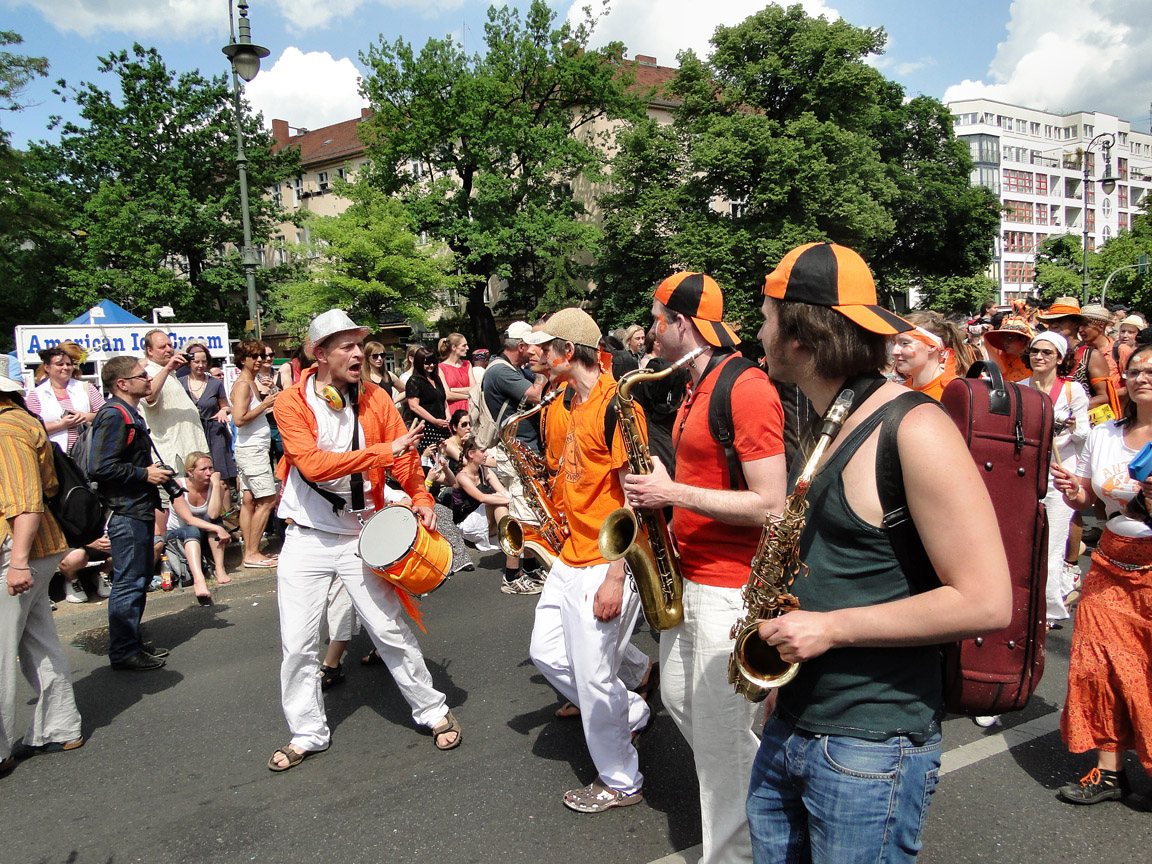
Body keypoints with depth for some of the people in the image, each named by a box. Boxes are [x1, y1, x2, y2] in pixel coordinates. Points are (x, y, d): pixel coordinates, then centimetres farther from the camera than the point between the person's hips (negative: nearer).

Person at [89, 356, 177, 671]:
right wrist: (145, 474, -17)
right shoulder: (113, 416, -17)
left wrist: (156, 473, 15)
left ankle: (132, 641, 27)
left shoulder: (130, 415, 17)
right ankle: (123, 651, 5)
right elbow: (102, 468, -24)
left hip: (139, 510, 11)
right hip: (125, 513, -11)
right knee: (128, 583, -4)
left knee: (140, 578, 17)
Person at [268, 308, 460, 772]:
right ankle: (307, 734, 26)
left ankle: (433, 712, 22)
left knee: (391, 631, 4)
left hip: (361, 535, 1)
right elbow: (313, 464, -24)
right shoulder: (292, 402, -10)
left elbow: (405, 455, 0)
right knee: (298, 644, 7)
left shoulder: (375, 399, -1)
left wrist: (421, 497, -18)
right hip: (307, 538, 0)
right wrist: (382, 451, -29)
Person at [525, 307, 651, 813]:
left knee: (593, 679, 2)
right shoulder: (579, 402, 12)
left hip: (604, 564, -10)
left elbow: (633, 497, -22)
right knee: (546, 652, 18)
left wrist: (615, 576, -23)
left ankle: (621, 782, 23)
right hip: (572, 558, 10)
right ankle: (630, 714, 34)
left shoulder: (613, 404, -19)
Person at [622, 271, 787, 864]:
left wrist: (674, 493, -21)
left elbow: (769, 505, -24)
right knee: (677, 697, 22)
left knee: (720, 734, 2)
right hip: (688, 573, 10)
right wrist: (661, 487, 4)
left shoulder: (747, 388, -20)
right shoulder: (696, 388, 11)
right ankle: (761, 789, 42)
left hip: (729, 584, -10)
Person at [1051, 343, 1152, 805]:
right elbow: (1087, 499, 17)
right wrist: (1073, 491, -5)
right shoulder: (1102, 436, 9)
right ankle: (1109, 770, 16)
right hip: (1112, 563, 5)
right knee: (1100, 663, 3)